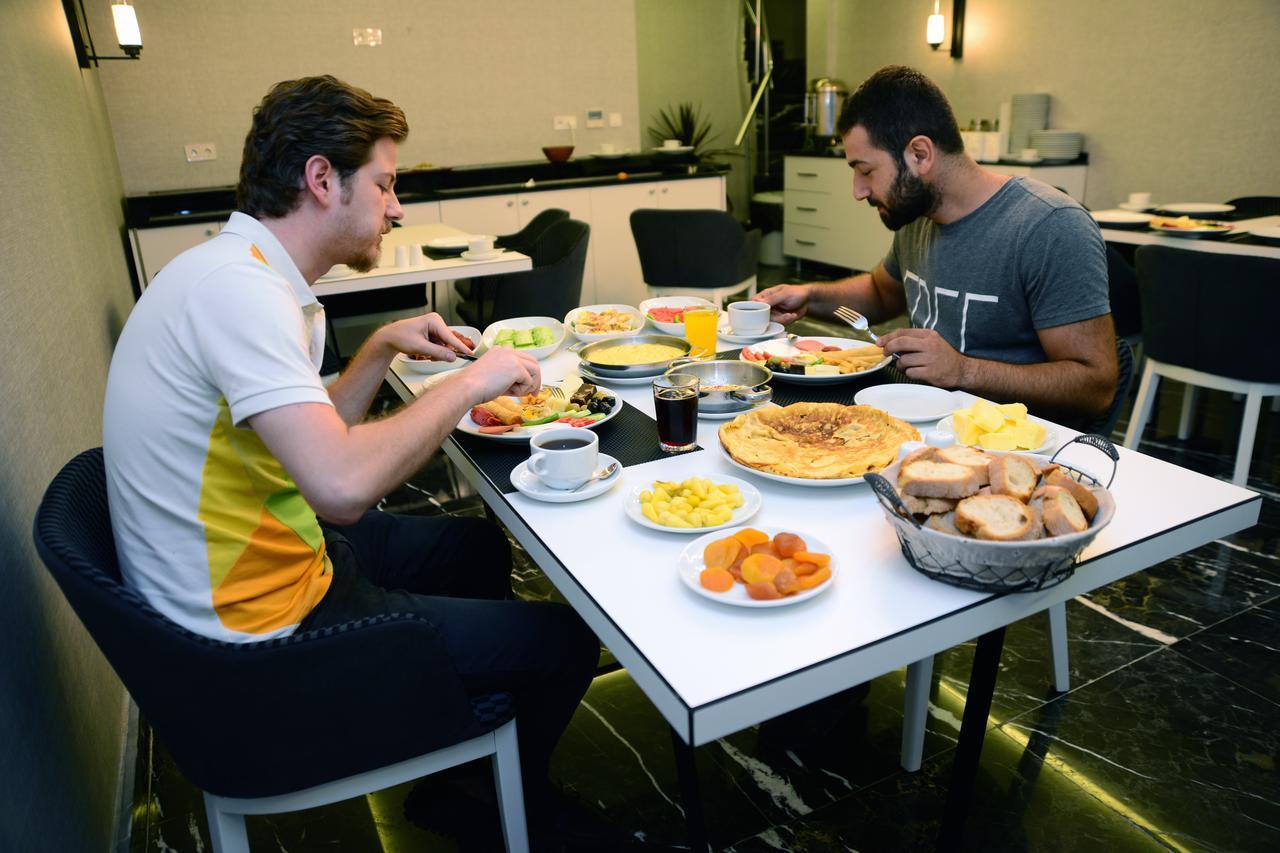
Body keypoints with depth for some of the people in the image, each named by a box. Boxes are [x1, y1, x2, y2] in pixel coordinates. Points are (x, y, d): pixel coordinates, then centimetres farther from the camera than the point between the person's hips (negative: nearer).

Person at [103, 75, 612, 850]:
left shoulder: (241, 272, 5)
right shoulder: (238, 287, -26)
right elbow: (344, 485, -36)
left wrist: (382, 349, 4)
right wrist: (468, 383, -22)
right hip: (265, 638, -10)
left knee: (478, 544, 26)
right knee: (566, 639, -2)